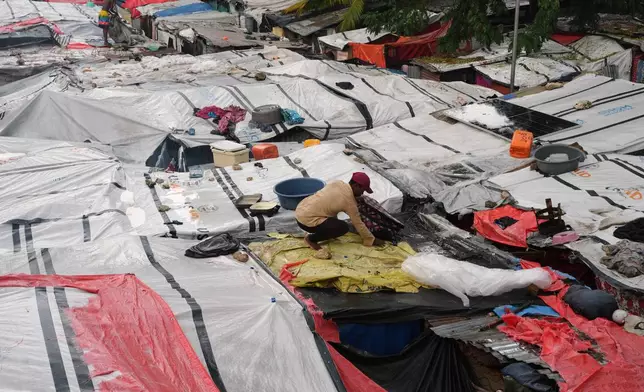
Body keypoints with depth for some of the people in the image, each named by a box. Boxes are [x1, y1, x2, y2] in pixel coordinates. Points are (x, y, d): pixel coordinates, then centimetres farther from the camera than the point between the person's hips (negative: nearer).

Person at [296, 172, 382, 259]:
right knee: (343, 227, -12)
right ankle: (311, 239, -1)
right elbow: (358, 223, -5)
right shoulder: (348, 200, -13)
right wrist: (371, 240, 7)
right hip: (307, 220, -9)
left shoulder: (338, 183, 8)